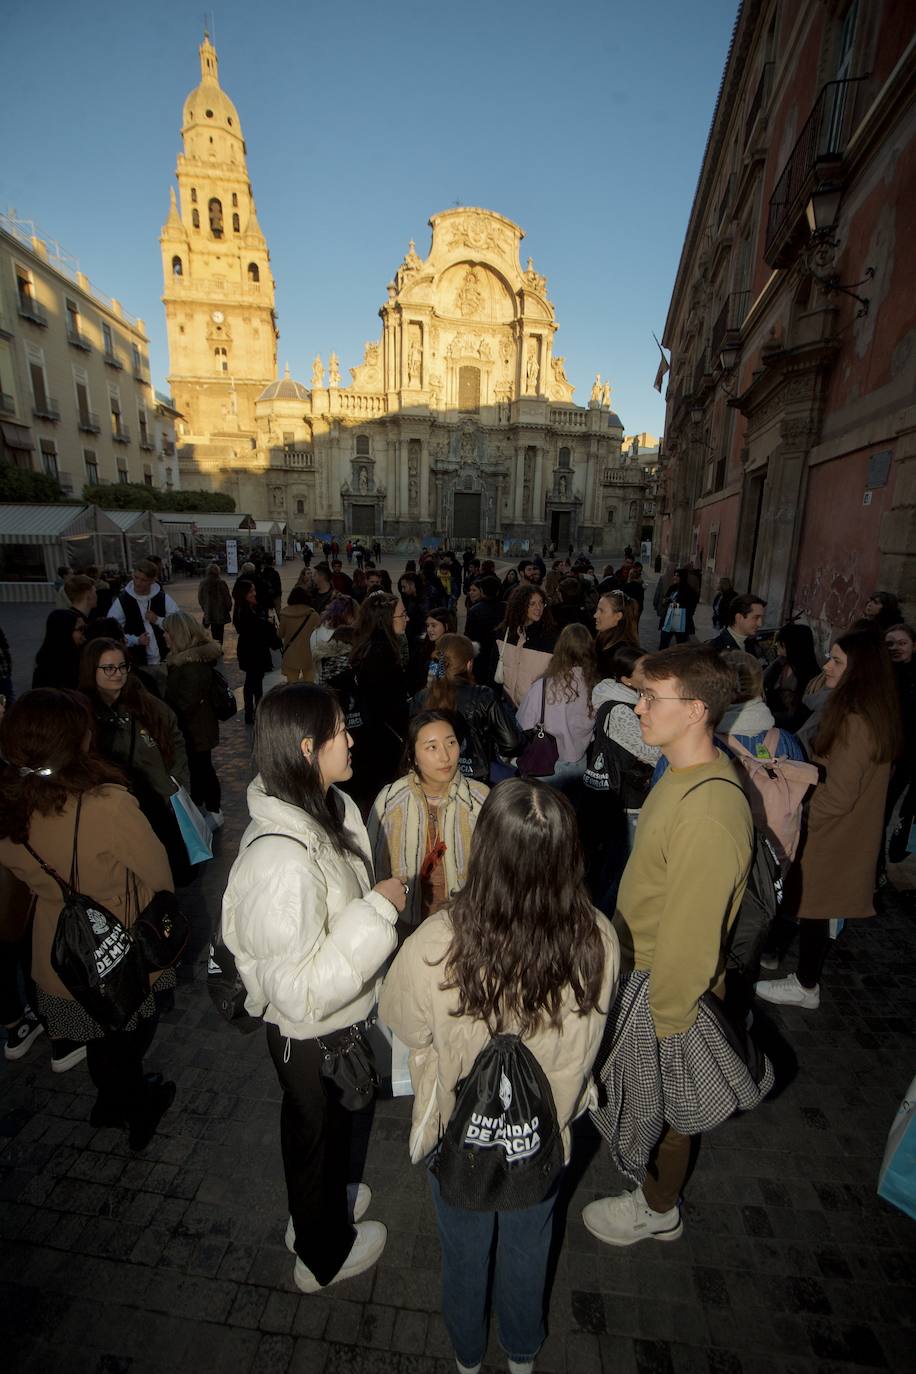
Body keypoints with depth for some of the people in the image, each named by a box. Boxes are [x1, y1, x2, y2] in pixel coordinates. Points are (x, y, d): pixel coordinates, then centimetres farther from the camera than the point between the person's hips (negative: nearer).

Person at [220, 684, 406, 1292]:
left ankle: (319, 1205, 63)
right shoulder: (282, 860, -39)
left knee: (327, 1120, 32)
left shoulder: (329, 809, -11)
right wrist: (378, 910, -34)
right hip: (311, 1034, -7)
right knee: (318, 1129, 23)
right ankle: (324, 1254, 54)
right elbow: (302, 991, -34)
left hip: (338, 1017, 7)